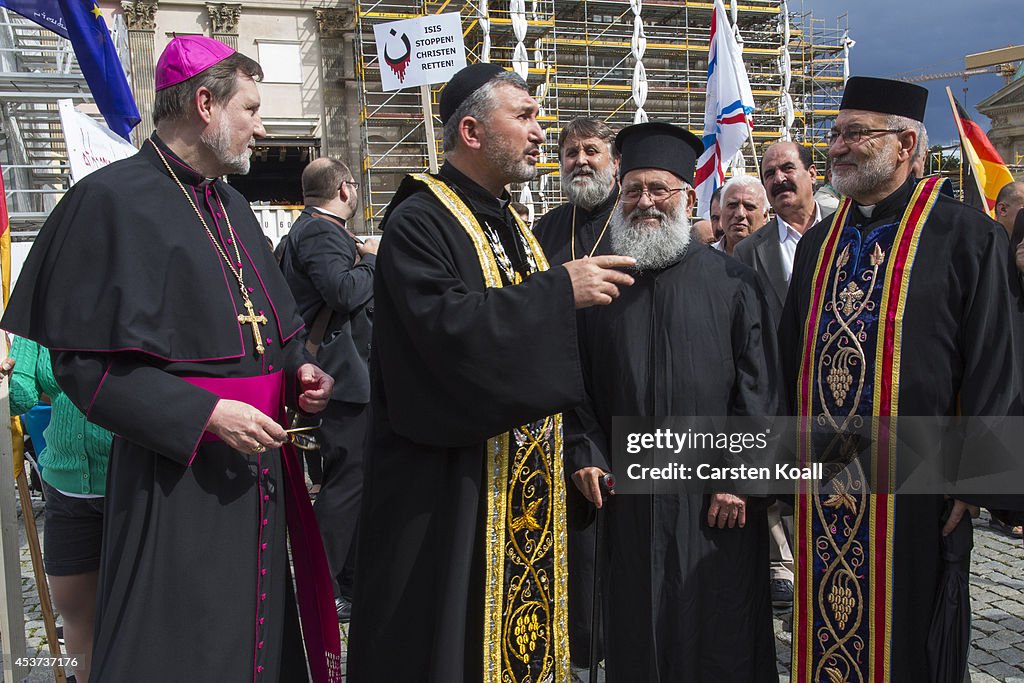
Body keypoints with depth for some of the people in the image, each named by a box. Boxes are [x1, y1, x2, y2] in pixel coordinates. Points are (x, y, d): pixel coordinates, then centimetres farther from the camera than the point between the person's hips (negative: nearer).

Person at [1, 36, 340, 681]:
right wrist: (204, 414, -21)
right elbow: (84, 358, -15)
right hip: (177, 476, -8)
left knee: (262, 631, 16)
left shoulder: (231, 205, 14)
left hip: (259, 460, 8)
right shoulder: (114, 200, -11)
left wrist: (298, 366, 1)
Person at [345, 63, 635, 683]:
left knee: (525, 629, 13)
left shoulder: (514, 229, 16)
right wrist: (560, 289, -22)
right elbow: (445, 323, -26)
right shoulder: (420, 221, -11)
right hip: (449, 490, -8)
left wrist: (579, 450, 11)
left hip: (529, 485, 8)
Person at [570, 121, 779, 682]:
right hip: (625, 495, 2)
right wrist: (587, 455, -2)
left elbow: (759, 388, -3)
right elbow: (575, 381, 9)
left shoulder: (732, 283, 0)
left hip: (715, 500, -2)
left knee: (719, 637, 7)